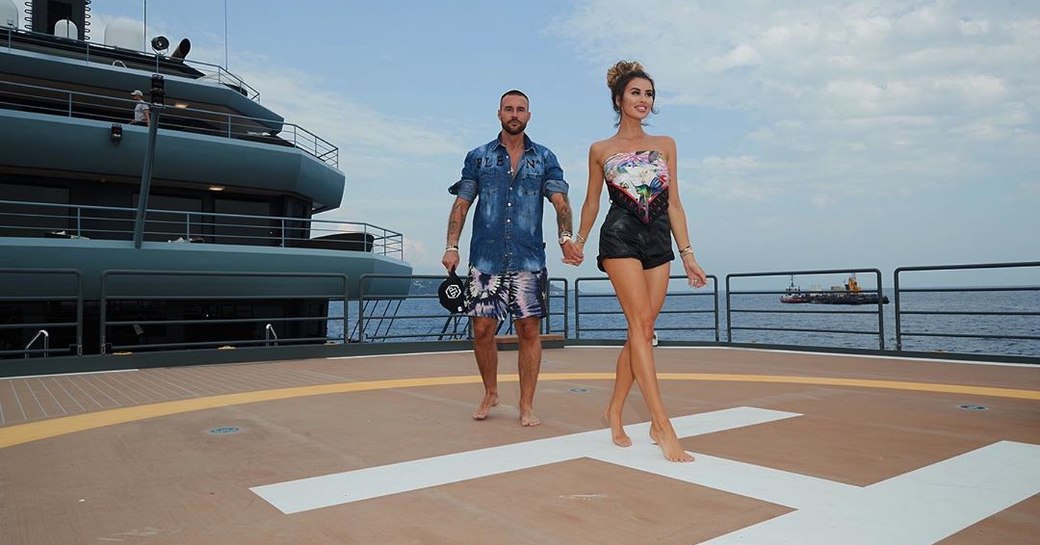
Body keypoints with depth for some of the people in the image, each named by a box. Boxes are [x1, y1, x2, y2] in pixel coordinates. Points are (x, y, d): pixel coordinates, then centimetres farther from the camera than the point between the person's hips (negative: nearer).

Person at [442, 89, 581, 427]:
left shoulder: (544, 159, 9)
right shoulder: (478, 157, 10)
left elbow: (560, 202, -1)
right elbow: (461, 204, 7)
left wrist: (565, 238, -19)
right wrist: (451, 247, -4)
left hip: (529, 259, 0)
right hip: (485, 258, 1)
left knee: (529, 330, 0)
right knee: (482, 329, 1)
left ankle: (526, 405, 11)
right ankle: (490, 393, 24)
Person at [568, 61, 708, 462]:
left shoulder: (665, 145, 14)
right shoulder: (601, 150, 8)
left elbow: (674, 204, 12)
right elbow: (592, 202, 17)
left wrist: (687, 254, 7)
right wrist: (579, 241, 18)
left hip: (659, 241, 4)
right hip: (620, 238, -4)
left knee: (642, 330, 3)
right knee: (641, 324, -14)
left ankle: (615, 409, 20)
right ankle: (663, 426, -16)